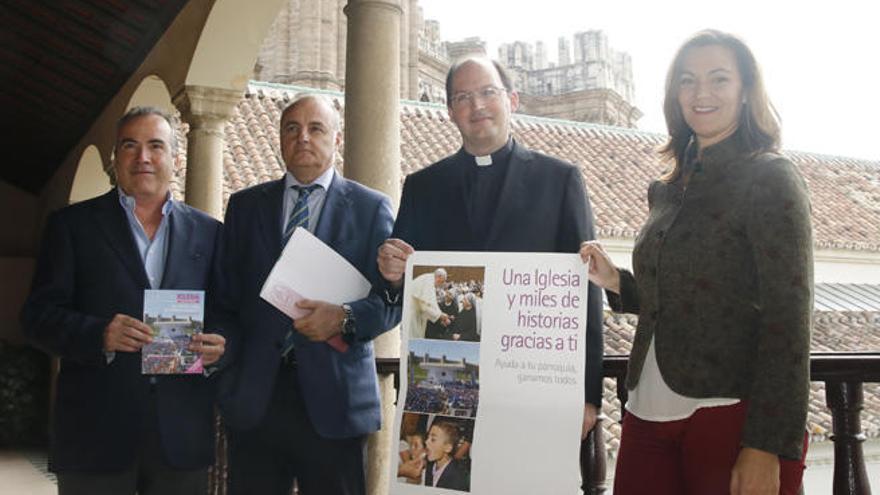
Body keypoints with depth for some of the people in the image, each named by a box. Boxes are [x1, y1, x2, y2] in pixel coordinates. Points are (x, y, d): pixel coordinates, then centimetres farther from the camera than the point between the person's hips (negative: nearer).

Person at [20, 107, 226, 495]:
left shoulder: (208, 232, 10)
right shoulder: (71, 225, 5)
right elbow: (38, 316, -1)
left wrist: (219, 345, -11)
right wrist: (99, 335, -19)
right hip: (96, 431, -1)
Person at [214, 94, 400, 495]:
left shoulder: (371, 208, 5)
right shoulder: (245, 205, 13)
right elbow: (226, 296, 11)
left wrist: (344, 317, -18)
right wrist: (230, 371, 0)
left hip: (333, 398, -2)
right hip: (253, 397, 2)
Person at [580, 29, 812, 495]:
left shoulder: (770, 178, -4)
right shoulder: (669, 190, 14)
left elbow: (788, 317, -10)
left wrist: (768, 446, -16)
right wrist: (616, 283, 3)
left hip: (732, 417, -6)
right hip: (648, 413, 6)